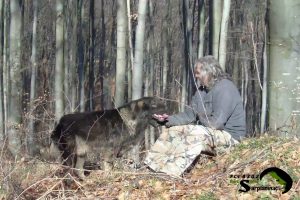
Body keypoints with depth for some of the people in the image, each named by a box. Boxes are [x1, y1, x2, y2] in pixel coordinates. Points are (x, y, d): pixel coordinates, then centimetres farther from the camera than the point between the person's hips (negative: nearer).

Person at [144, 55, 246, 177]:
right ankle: (153, 167, -9)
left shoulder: (225, 88, -18)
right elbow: (189, 114, 9)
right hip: (211, 132, 10)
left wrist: (202, 119, -5)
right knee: (173, 130, 1)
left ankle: (171, 172, -43)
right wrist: (169, 119, -7)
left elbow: (217, 123, -24)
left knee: (195, 133, -34)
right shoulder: (202, 90, 13)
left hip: (230, 135, -10)